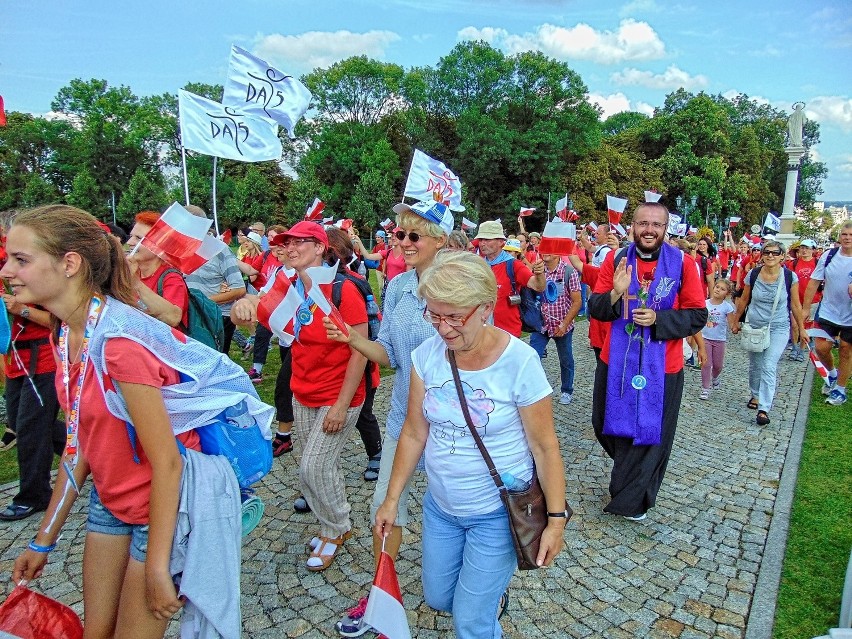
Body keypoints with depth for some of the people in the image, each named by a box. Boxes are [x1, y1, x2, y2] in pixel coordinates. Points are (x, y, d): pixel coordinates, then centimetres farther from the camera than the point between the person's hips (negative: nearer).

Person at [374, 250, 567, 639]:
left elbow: (544, 446, -14)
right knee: (438, 599, 22)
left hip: (498, 513, -5)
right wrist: (392, 499, 2)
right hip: (440, 506, 5)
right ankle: (490, 592, 52)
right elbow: (414, 433, -2)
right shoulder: (427, 355, -11)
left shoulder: (520, 362, -23)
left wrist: (556, 518, -13)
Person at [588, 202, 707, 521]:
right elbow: (595, 308, -2)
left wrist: (658, 319, -21)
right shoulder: (615, 258, -2)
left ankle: (630, 499, 30)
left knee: (651, 432, 9)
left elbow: (697, 316, -6)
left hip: (661, 366, -2)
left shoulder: (683, 264, -8)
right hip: (616, 362, 3)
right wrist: (616, 293, -22)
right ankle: (631, 469, 49)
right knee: (606, 425, 17)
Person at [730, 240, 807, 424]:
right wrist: (736, 321, 13)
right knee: (754, 365, 14)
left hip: (778, 328, -2)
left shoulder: (790, 277, -9)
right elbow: (743, 300, 7)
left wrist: (801, 329, 5)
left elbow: (795, 305, 0)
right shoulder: (753, 275, -6)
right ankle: (755, 395, 37)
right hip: (754, 326, 2)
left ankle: (763, 409, -10)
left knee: (769, 367, -11)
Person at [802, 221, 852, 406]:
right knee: (821, 348, 2)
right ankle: (832, 374, 33)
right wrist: (806, 308, 1)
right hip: (827, 312, 2)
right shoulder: (829, 255, -5)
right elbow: (814, 282, 1)